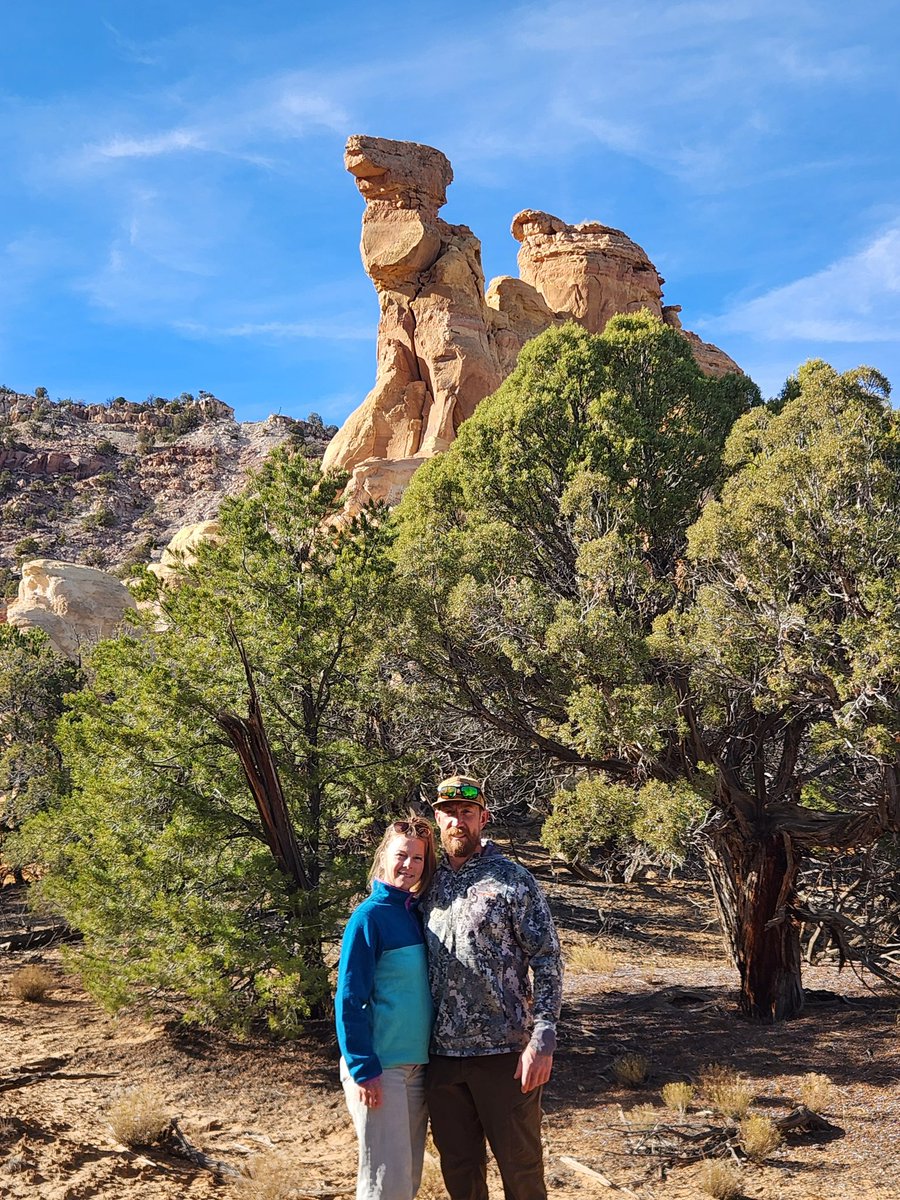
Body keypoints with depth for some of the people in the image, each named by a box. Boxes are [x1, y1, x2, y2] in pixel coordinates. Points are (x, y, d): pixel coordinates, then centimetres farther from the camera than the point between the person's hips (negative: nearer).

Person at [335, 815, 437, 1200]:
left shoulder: (417, 914, 8)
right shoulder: (369, 917, -13)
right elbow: (349, 1000, -14)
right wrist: (364, 1070, -18)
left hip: (417, 1064, 7)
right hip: (380, 1068, -7)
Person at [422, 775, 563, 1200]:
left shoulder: (512, 879, -5)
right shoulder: (428, 882, 8)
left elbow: (547, 960, -7)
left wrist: (543, 1039, -16)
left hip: (503, 1052, -4)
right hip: (442, 1054, 4)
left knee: (520, 1165, 7)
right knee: (458, 1166, 15)